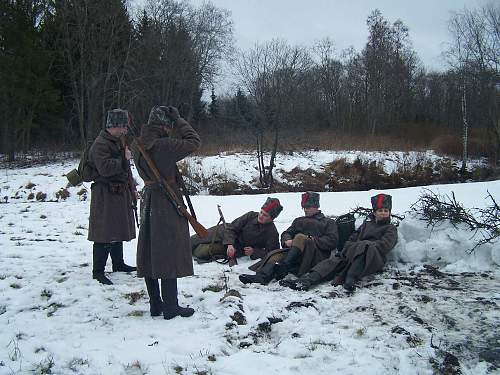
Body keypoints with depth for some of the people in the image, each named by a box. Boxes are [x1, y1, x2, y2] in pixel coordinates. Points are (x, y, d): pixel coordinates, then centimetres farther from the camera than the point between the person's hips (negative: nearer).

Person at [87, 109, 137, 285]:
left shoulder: (118, 142, 16)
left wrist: (131, 187, 19)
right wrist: (124, 158, -21)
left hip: (120, 194, 10)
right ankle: (98, 271, 0)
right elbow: (105, 168, -28)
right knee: (105, 233, -7)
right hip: (105, 196, -10)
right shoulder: (100, 144, -16)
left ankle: (118, 264, 29)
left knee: (118, 230, 17)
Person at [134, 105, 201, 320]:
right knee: (169, 254, 1)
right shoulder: (163, 146, -21)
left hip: (148, 201, 8)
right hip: (167, 204, -8)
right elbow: (193, 142, -16)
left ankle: (155, 304, 23)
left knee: (150, 253, 13)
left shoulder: (139, 146, 3)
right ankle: (170, 307, 8)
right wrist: (178, 120, -6)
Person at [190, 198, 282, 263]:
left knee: (202, 252, -16)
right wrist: (229, 244, -29)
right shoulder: (251, 216, -15)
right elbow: (231, 228, -12)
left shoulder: (272, 233, -21)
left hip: (237, 248, -2)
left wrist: (254, 252, -28)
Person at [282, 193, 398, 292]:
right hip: (353, 255, 5)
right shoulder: (367, 223, 31)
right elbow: (352, 238, 23)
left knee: (366, 246, -37)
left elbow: (384, 245, -5)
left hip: (373, 261, -5)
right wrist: (349, 248, -1)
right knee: (334, 261, -21)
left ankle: (350, 279, -49)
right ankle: (307, 280, -42)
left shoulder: (391, 229, 14)